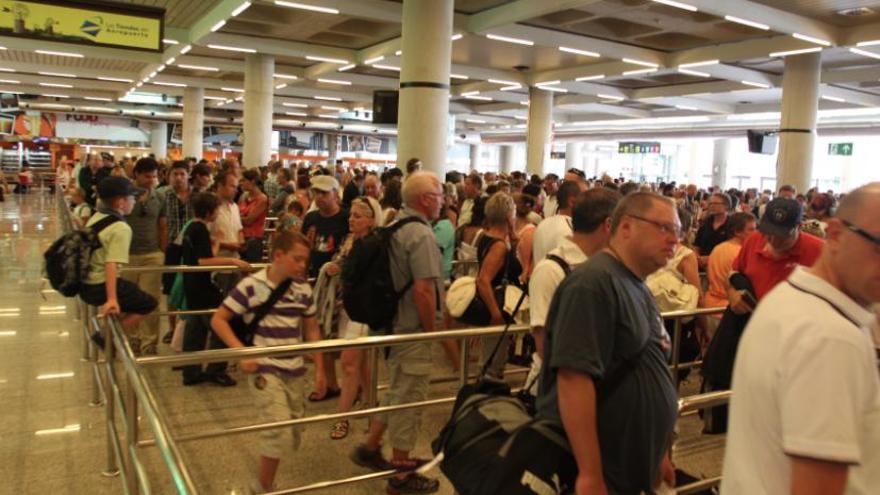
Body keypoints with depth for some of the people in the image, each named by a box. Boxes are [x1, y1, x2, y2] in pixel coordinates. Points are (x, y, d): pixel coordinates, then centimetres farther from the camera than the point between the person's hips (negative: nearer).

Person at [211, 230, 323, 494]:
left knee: (293, 433, 13)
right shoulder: (251, 286, -12)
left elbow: (311, 329, 11)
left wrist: (319, 369, 9)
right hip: (264, 370, -5)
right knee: (278, 429, -15)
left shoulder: (303, 289, 1)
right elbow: (218, 319, -7)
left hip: (295, 371, 5)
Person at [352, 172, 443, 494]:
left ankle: (370, 448, 34)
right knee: (409, 398, 5)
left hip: (393, 324, 9)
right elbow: (423, 289, -28)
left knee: (396, 392, 24)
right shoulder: (421, 234, -21)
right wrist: (431, 330, -15)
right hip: (412, 330, -9)